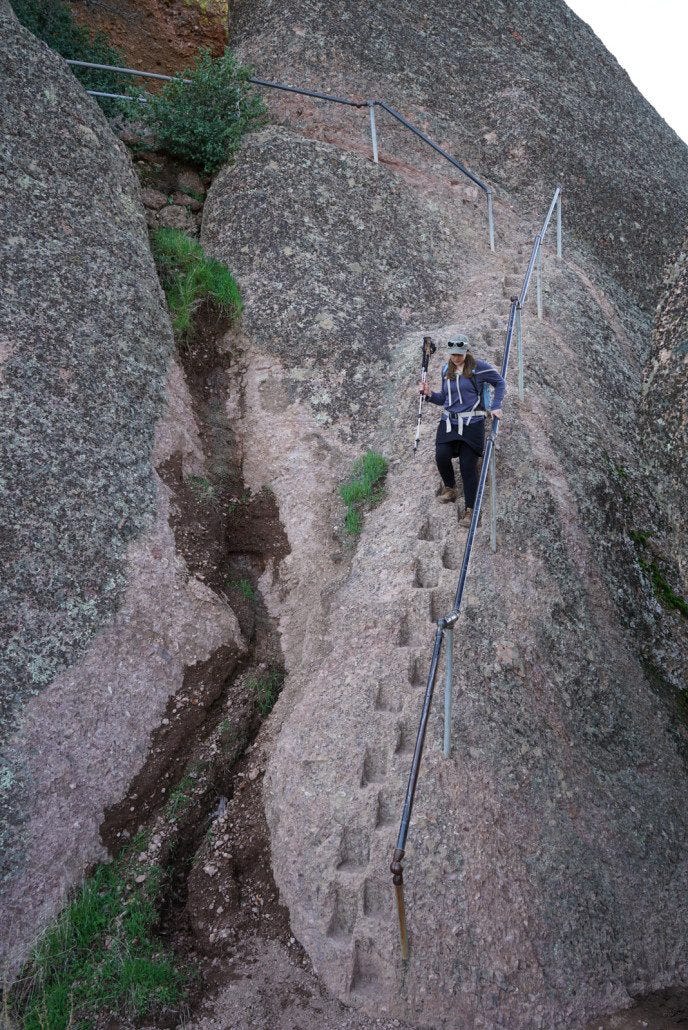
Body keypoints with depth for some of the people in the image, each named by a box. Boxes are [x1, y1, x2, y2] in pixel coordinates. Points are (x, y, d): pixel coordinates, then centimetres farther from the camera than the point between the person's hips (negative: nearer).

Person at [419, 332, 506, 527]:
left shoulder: (478, 367, -5)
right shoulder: (446, 370, 11)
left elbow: (500, 383, 6)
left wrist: (496, 407, -3)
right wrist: (430, 394, 2)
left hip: (471, 423, -4)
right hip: (449, 421, 4)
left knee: (468, 465, -6)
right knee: (441, 456, -18)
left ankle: (470, 509, 5)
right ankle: (449, 487, 12)